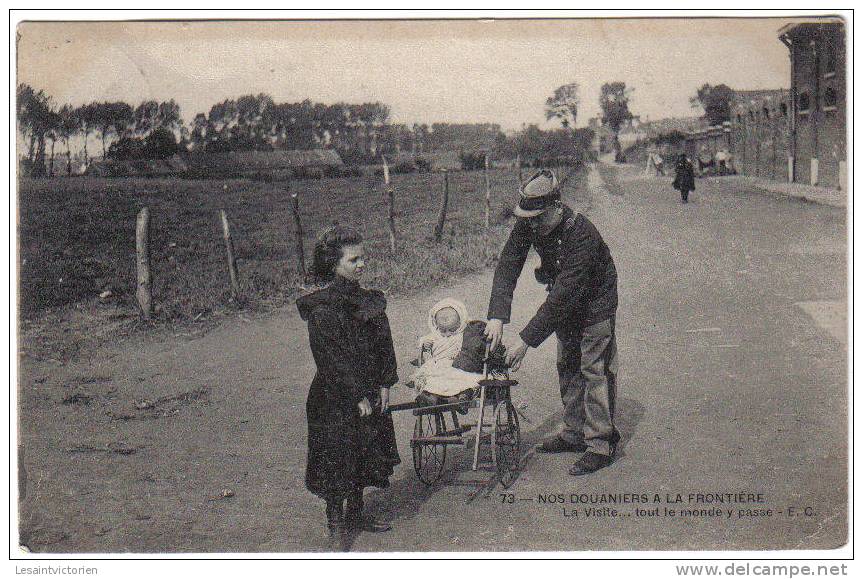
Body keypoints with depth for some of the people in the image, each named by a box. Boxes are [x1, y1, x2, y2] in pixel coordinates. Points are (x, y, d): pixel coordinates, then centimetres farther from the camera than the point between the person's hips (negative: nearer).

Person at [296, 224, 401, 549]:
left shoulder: (369, 300, 5)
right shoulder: (322, 310, -19)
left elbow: (383, 344, 10)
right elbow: (331, 359, -19)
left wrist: (384, 385, 3)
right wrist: (358, 396, -18)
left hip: (369, 394, 7)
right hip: (335, 400, -7)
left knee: (363, 458, 17)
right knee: (338, 459, 2)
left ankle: (355, 515, 33)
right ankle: (336, 526, 17)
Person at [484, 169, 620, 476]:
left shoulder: (582, 235, -36)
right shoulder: (527, 225, -16)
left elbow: (563, 295, -38)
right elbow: (507, 266, -15)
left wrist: (526, 340, -37)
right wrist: (497, 316, -28)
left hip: (595, 304, -8)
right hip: (565, 305, 8)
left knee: (595, 371, -8)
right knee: (567, 367, 14)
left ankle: (601, 445, -1)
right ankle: (575, 433, 27)